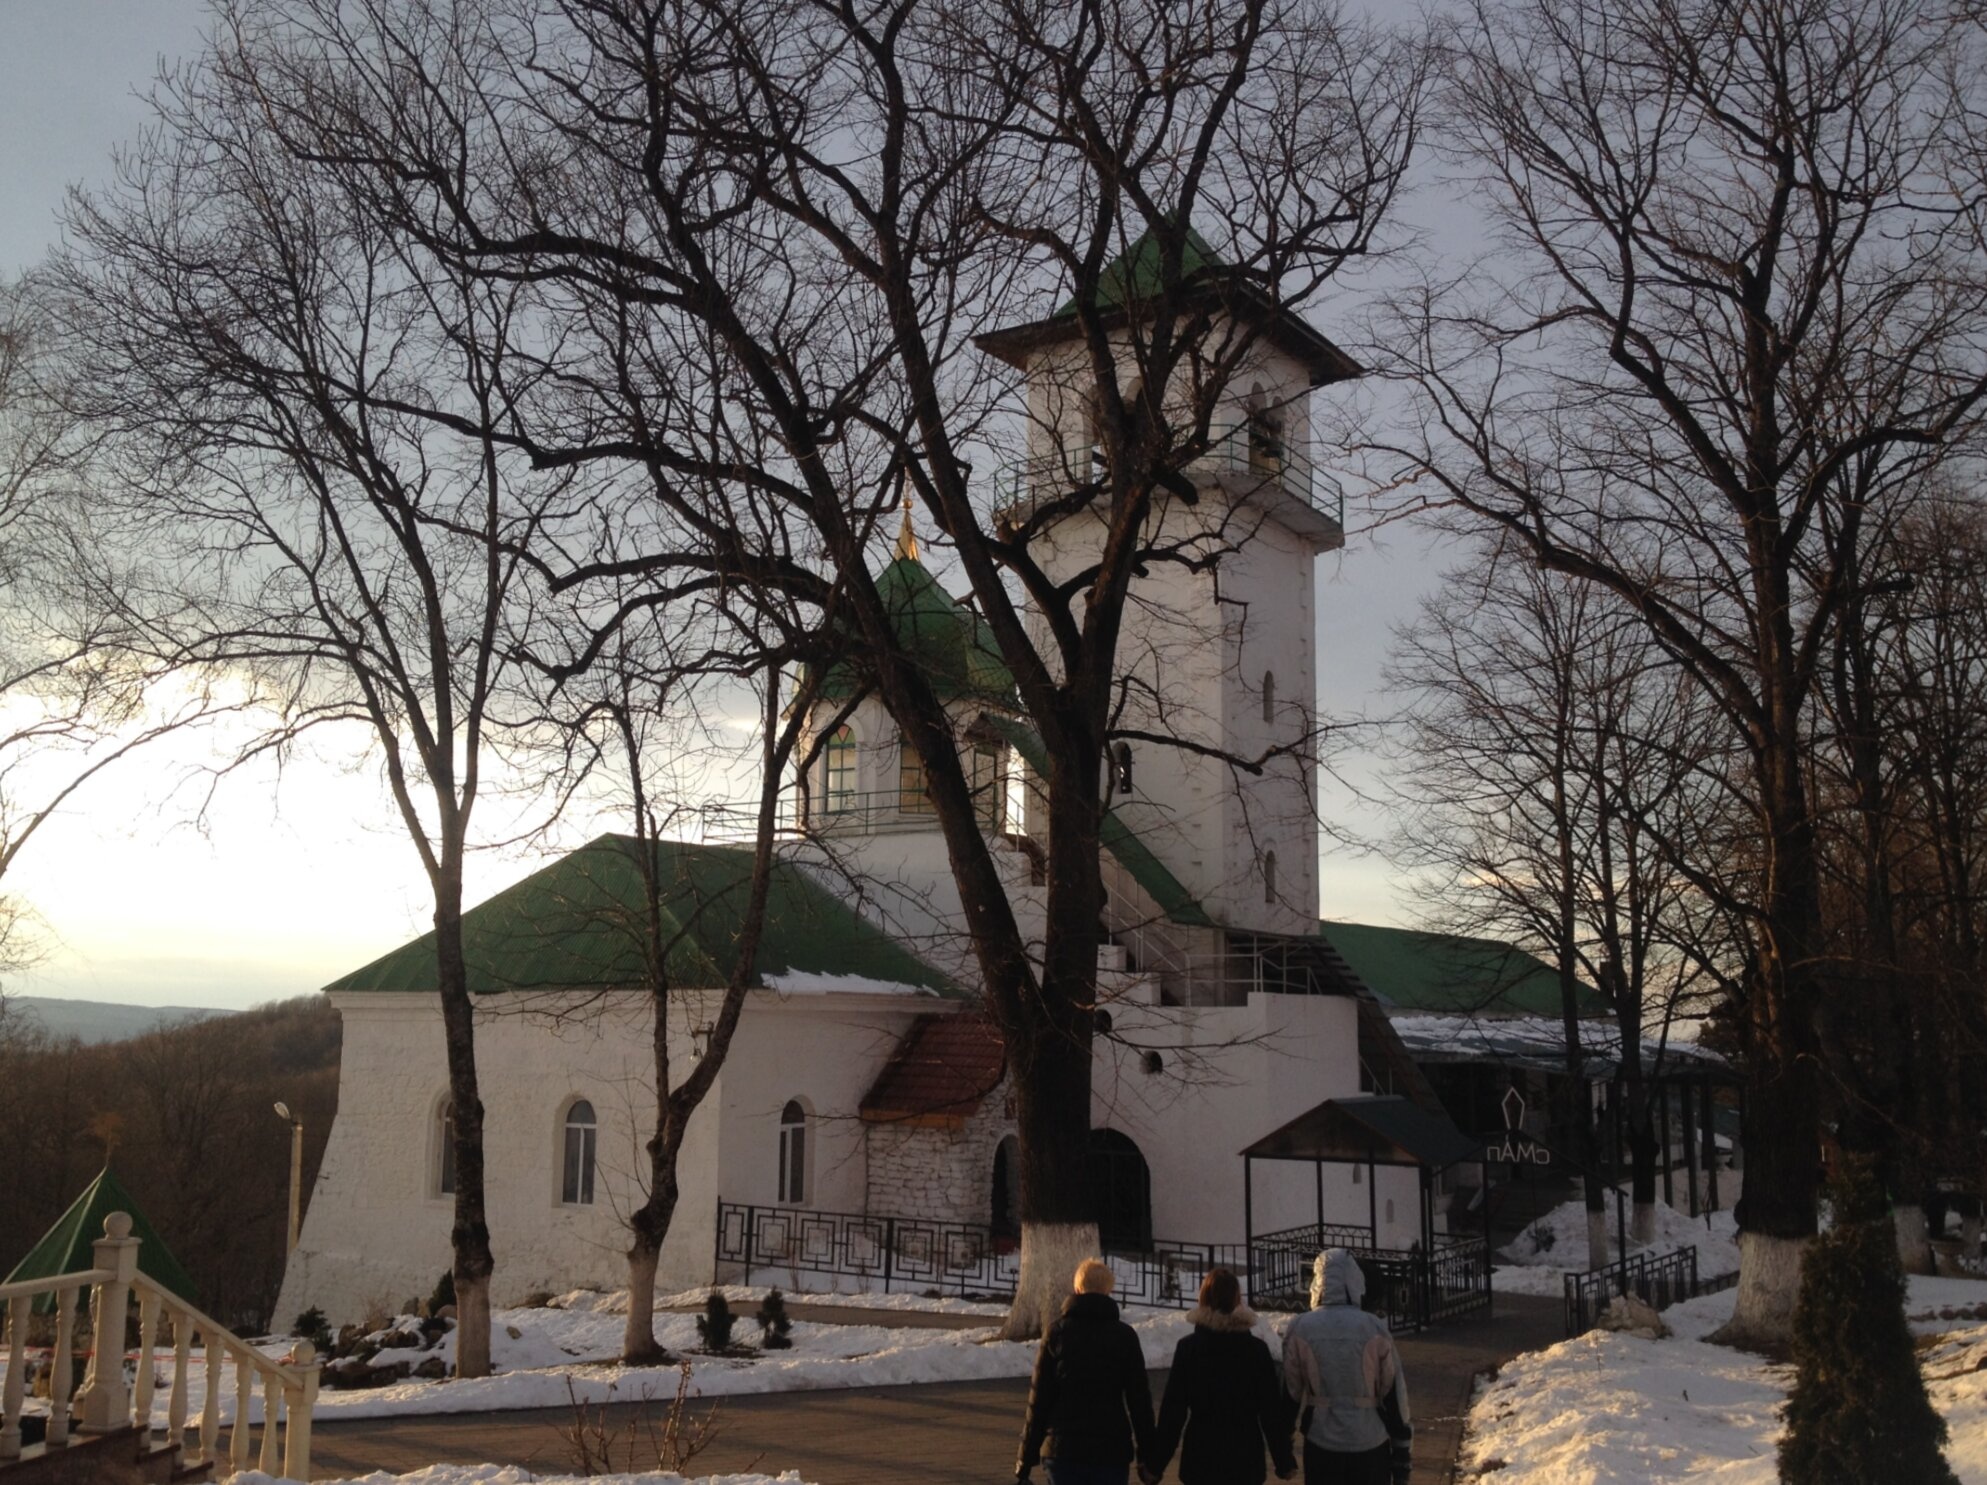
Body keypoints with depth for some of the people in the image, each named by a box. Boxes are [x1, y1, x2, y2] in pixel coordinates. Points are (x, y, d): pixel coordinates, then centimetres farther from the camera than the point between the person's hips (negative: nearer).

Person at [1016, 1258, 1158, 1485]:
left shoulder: (1056, 1333, -1)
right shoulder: (1125, 1336, 0)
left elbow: (1038, 1399, -1)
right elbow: (1139, 1398, 1)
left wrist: (1026, 1457, 4)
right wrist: (1146, 1455, 8)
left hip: (1062, 1449, 0)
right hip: (1112, 1450, 0)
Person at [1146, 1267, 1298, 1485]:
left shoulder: (1188, 1347, -5)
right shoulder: (1256, 1349, -4)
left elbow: (1173, 1410, -5)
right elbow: (1272, 1410, -2)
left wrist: (1155, 1464, 0)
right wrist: (1284, 1461, 7)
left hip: (1201, 1458, 0)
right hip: (1245, 1458, 0)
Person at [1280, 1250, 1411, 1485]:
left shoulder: (1299, 1329, -7)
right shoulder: (1375, 1328, -8)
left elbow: (1291, 1393, 2)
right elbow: (1395, 1397, -3)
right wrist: (1402, 1456, 5)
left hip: (1321, 1446, 1)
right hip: (1370, 1445, 0)